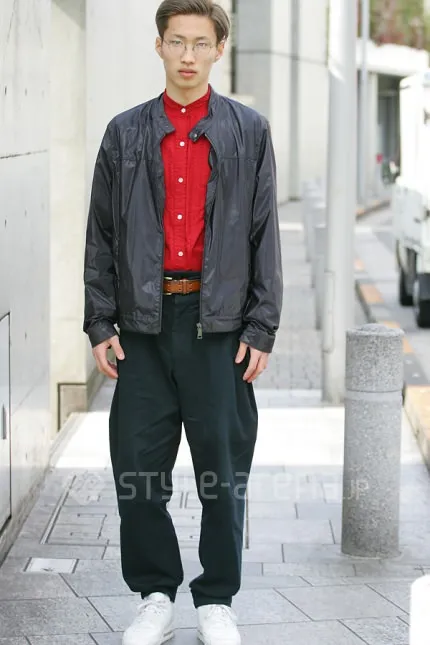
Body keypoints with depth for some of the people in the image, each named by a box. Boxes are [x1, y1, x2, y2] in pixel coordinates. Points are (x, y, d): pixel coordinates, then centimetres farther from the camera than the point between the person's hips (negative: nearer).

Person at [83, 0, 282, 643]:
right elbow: (101, 235, 9)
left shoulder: (249, 131, 5)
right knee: (137, 467, 3)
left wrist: (261, 327, -3)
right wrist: (100, 323, 2)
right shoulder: (126, 133, 9)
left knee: (223, 467, 4)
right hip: (144, 323, 2)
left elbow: (265, 233, 3)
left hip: (220, 322, -1)